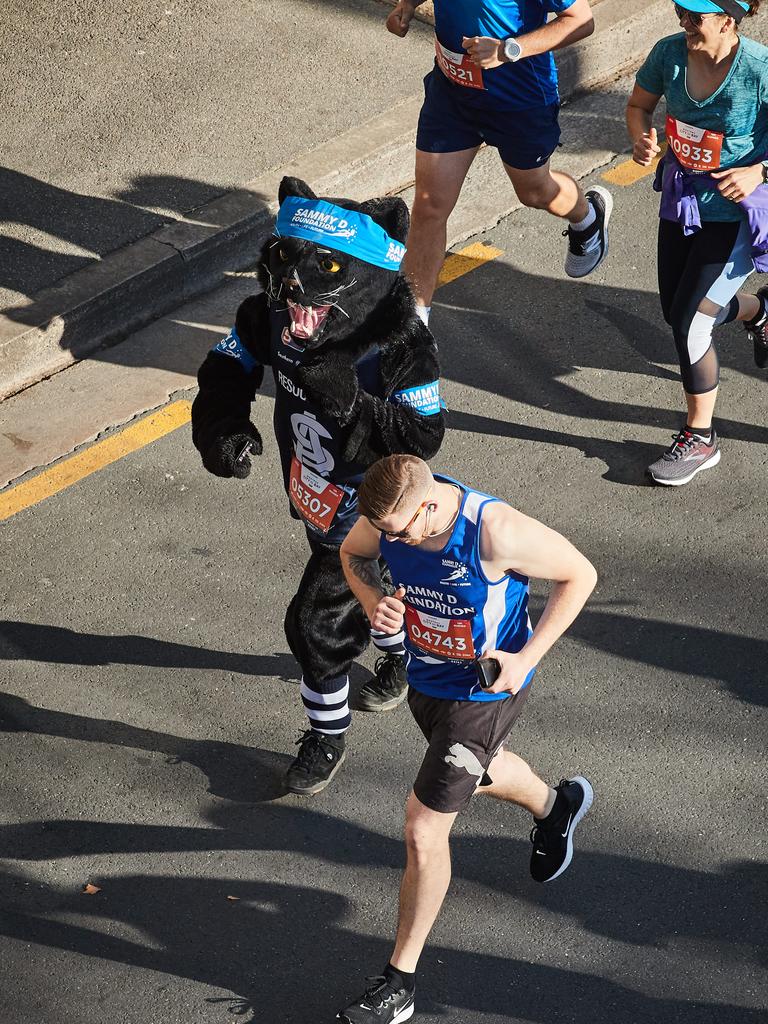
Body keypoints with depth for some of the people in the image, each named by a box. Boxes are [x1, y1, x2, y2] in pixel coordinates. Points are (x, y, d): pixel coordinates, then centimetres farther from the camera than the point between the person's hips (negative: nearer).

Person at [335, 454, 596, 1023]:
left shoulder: (496, 532, -35)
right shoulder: (391, 514, -20)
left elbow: (580, 575, -20)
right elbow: (353, 553, 4)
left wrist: (527, 657, -24)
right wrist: (375, 602, -18)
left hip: (486, 689, -7)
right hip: (426, 675, 7)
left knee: (424, 830, -6)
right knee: (475, 772, 33)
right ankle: (556, 805, 67)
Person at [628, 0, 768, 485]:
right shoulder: (670, 52, -11)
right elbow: (639, 106, 6)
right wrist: (643, 140, -14)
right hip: (683, 200, 6)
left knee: (690, 321, -8)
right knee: (677, 311, 20)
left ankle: (700, 438, 12)